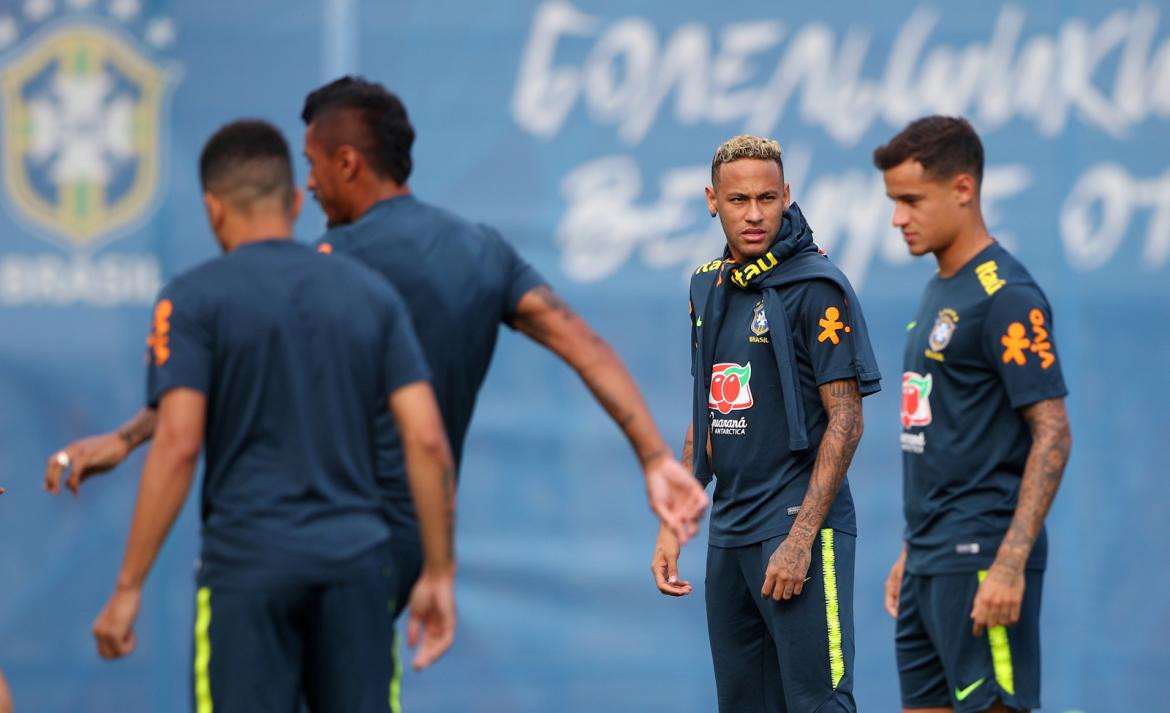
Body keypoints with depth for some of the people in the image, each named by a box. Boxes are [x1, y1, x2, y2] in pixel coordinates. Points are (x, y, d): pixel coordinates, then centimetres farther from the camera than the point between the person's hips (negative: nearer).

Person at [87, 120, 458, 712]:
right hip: (358, 561, 3)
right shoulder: (371, 294, 9)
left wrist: (129, 586, -8)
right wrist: (438, 573, 9)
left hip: (248, 564, -3)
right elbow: (427, 440, 3)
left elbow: (178, 445, -12)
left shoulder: (195, 299, -2)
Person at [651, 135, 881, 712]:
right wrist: (673, 525, 15)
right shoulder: (709, 286, 13)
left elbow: (845, 420, -12)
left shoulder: (817, 286, -9)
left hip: (800, 531, -7)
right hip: (728, 531, 7)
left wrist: (801, 538, -18)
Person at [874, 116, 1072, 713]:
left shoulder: (1006, 297, -13)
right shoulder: (939, 292, 16)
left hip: (980, 561, -9)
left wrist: (1010, 565, -22)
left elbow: (1052, 435, -17)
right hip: (931, 563, 9)